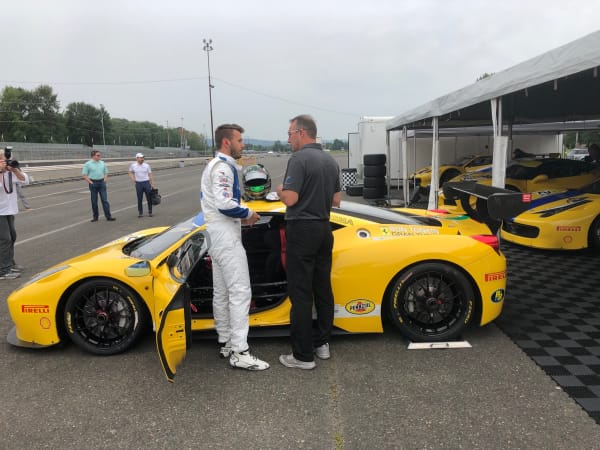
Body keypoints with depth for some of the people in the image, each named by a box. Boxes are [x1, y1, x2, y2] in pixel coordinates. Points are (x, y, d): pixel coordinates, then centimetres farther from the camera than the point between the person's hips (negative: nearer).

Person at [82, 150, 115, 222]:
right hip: (93, 183, -2)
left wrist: (104, 180, 3)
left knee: (105, 200, -2)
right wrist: (90, 182, -9)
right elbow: (84, 175, -4)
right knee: (94, 201, 5)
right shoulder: (88, 164, -3)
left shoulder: (102, 163, 8)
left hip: (102, 183, 2)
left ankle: (108, 216, -2)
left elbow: (106, 172, 16)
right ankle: (95, 217, 14)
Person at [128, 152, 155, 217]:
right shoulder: (133, 165, 0)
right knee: (139, 199, 4)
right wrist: (133, 179, 3)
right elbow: (130, 173, 17)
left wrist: (152, 184, -3)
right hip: (138, 183, 0)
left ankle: (150, 212, 16)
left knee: (149, 198, 3)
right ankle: (140, 212, 15)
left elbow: (150, 175, 1)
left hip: (146, 182, 0)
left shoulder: (147, 165, -1)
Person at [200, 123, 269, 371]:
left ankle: (226, 343, 21)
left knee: (221, 293, 12)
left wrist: (240, 217, 12)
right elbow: (224, 204, -26)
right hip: (226, 237, -11)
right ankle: (239, 352, -9)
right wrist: (248, 214, -10)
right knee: (240, 292, -11)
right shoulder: (224, 167, -14)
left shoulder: (213, 165, 19)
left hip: (216, 236, 11)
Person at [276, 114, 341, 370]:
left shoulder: (299, 159, -14)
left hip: (302, 230, -8)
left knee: (300, 294, -3)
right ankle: (323, 343, 25)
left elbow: (290, 198, -20)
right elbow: (336, 200, 15)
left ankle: (303, 355, 3)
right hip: (324, 229, 8)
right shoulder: (331, 161, 12)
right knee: (323, 289, 14)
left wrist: (280, 192, 0)